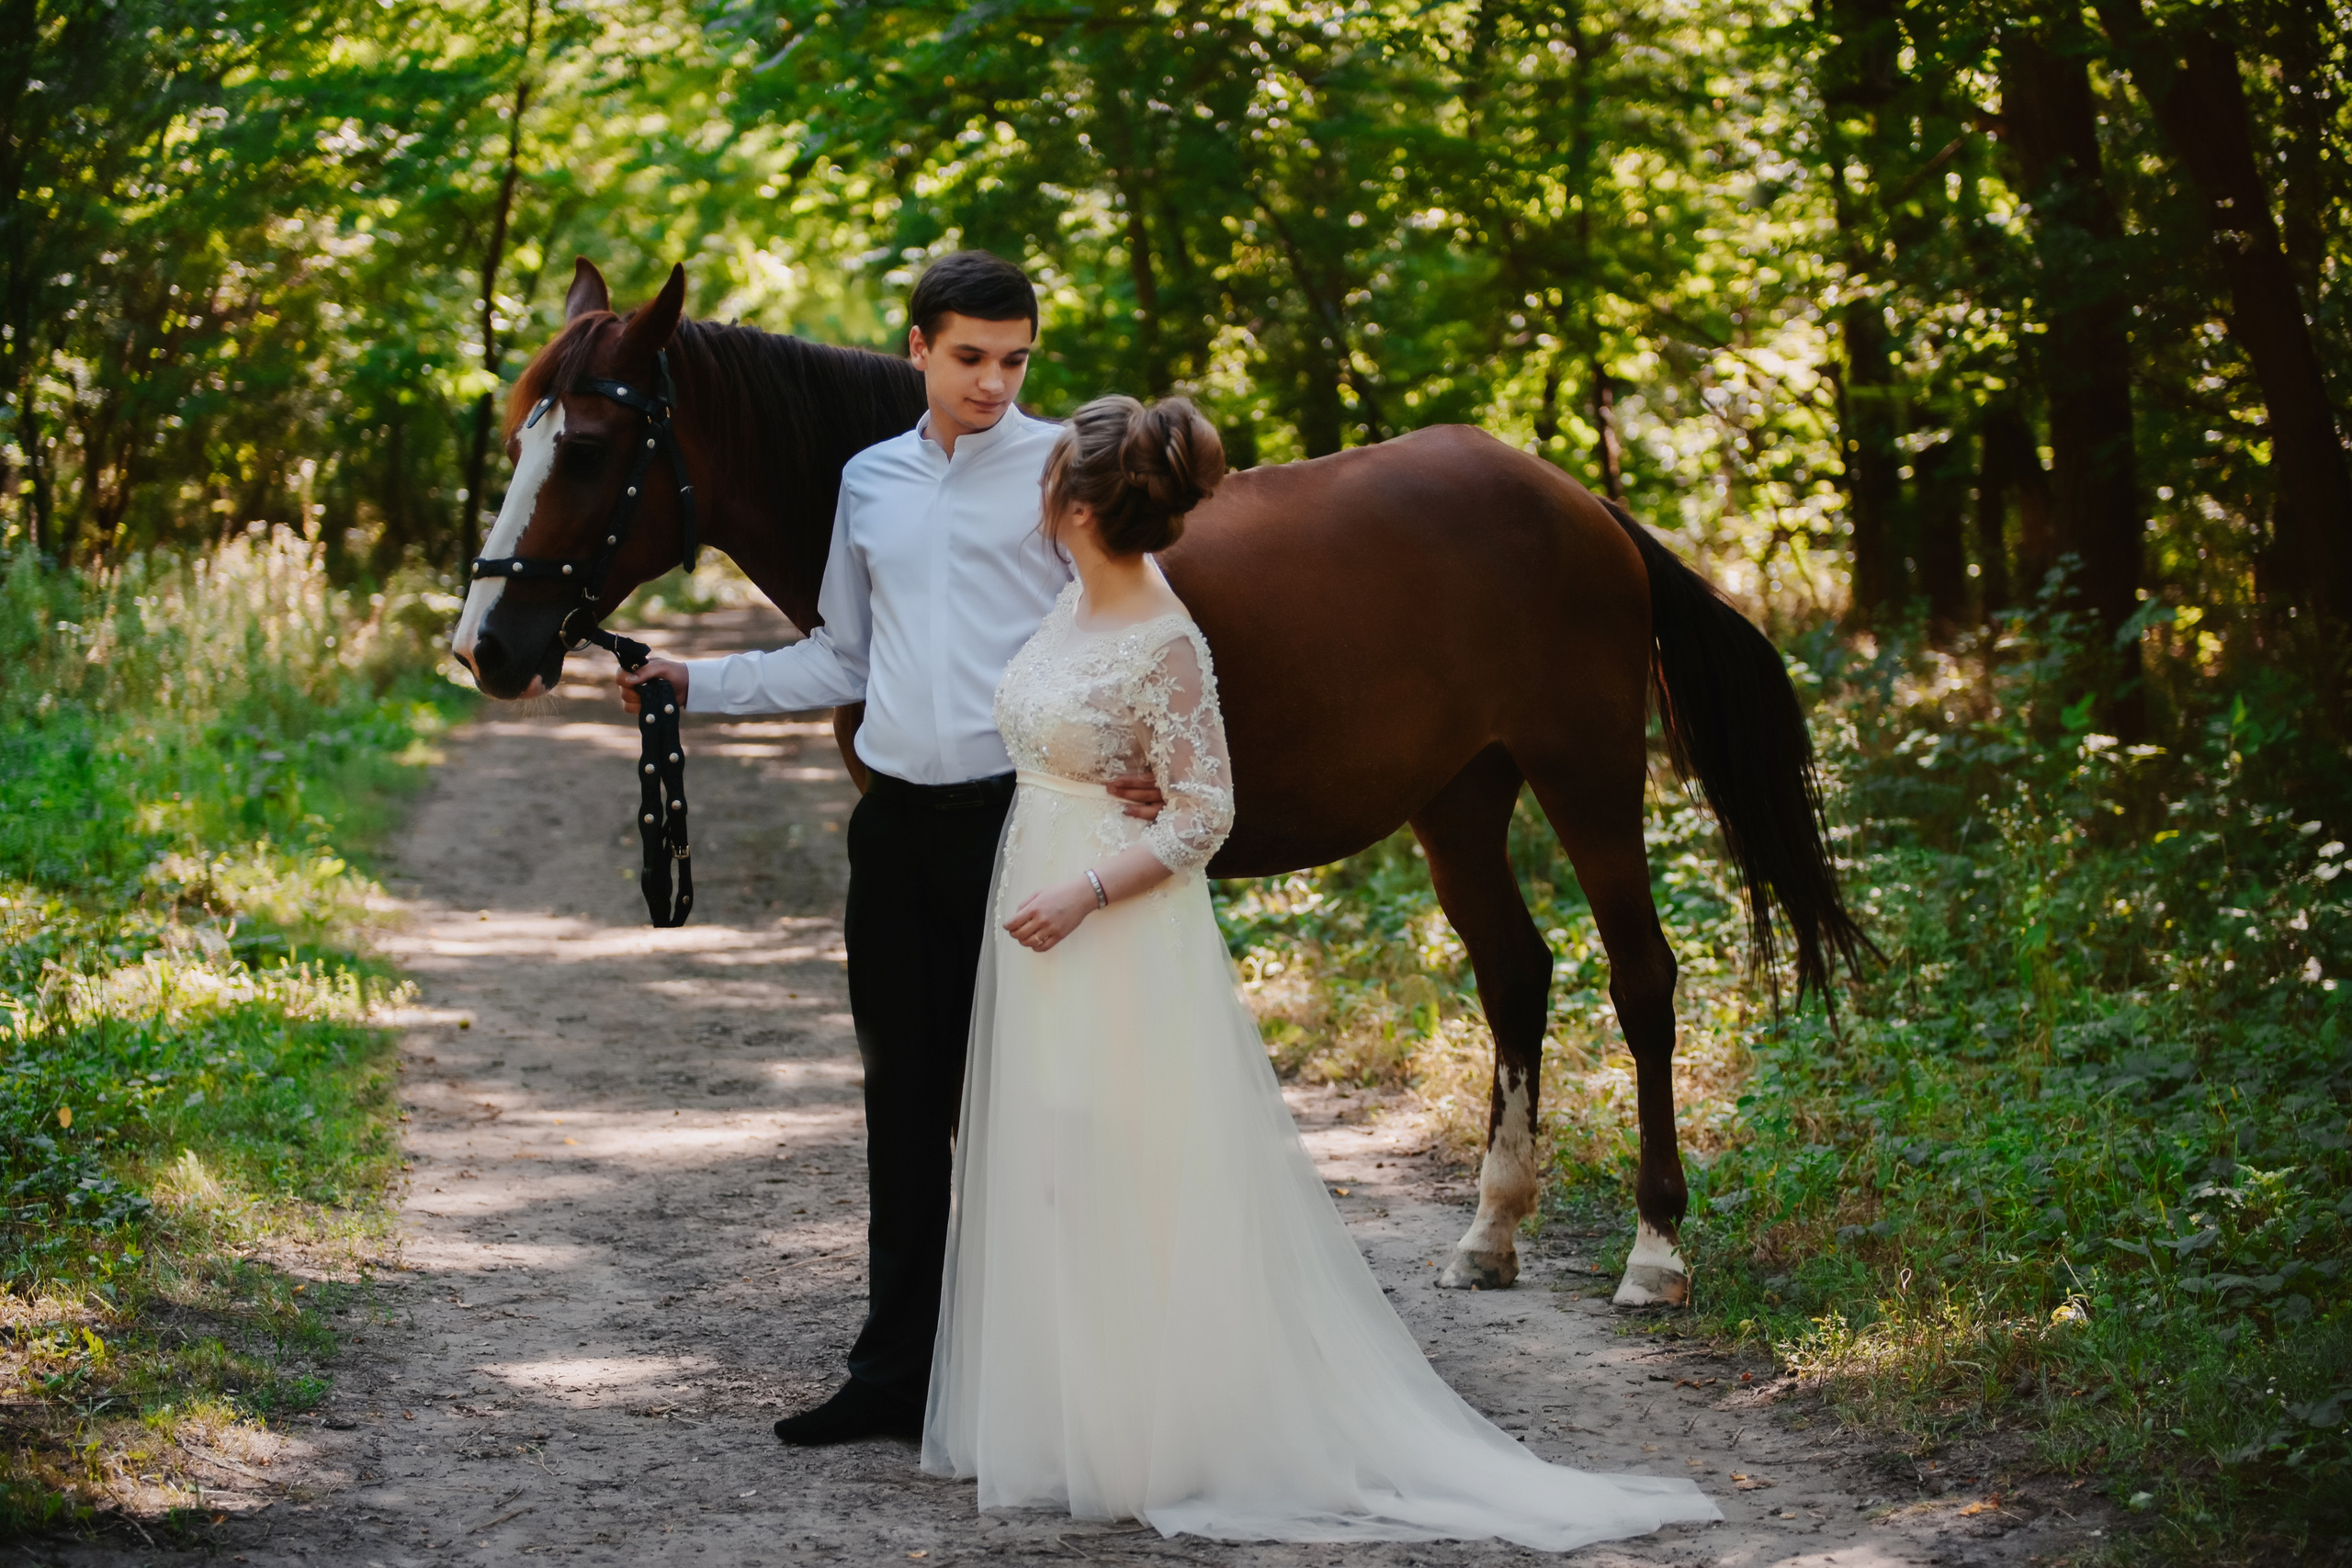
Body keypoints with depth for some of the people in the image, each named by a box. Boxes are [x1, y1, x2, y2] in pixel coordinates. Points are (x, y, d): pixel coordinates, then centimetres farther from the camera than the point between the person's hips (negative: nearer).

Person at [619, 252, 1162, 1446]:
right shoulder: (871, 483, 13)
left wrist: (1143, 759, -25)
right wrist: (697, 684, 14)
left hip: (1020, 810, -5)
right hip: (898, 820, 5)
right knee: (904, 1099, 10)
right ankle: (897, 1369, 18)